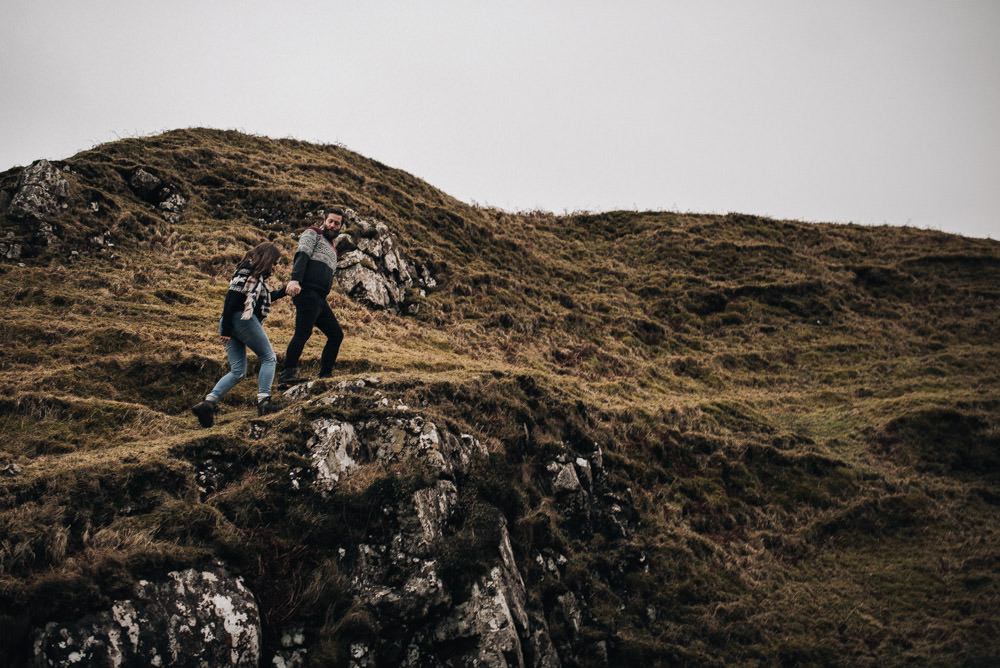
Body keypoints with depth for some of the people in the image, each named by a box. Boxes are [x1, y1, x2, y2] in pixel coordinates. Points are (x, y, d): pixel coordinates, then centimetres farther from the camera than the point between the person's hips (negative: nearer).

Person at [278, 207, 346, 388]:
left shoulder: (331, 249, 33)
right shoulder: (312, 234, 9)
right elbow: (302, 255, -10)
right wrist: (295, 280, -26)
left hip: (319, 298, 9)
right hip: (307, 291, -9)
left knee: (336, 334, 5)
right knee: (303, 332, -21)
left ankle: (325, 376, 6)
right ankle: (288, 374, -27)